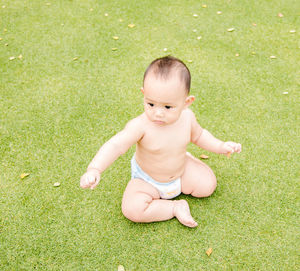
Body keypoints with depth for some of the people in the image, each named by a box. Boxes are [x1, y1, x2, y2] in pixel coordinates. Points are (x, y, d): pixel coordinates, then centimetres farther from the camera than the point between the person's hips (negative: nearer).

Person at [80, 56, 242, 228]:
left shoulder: (187, 117, -18)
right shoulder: (140, 126, -35)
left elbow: (198, 135, 5)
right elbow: (115, 146, -44)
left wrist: (220, 146, -5)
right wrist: (94, 170, -59)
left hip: (181, 172, 4)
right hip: (147, 180, -3)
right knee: (132, 209, -24)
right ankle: (176, 207, -6)